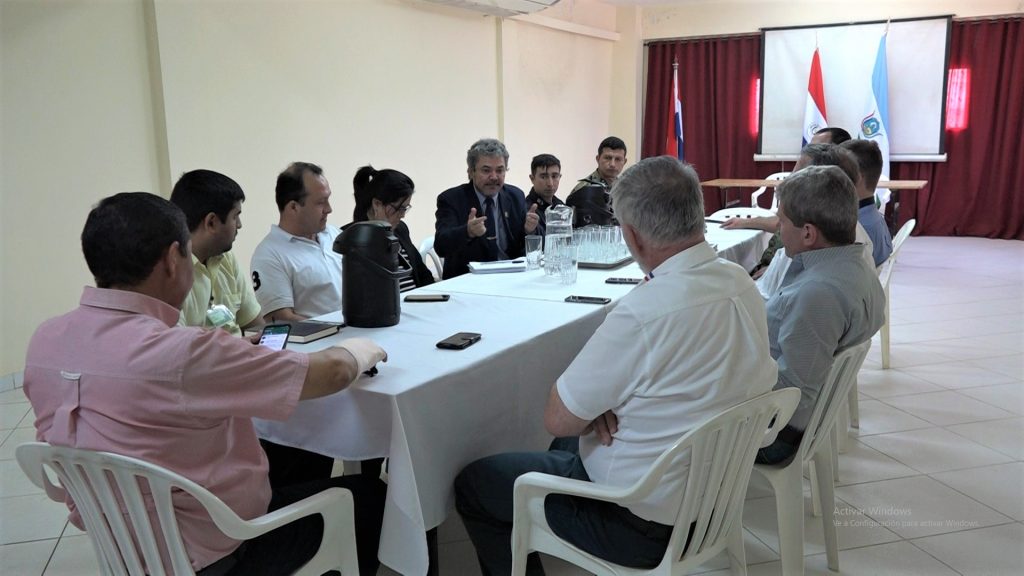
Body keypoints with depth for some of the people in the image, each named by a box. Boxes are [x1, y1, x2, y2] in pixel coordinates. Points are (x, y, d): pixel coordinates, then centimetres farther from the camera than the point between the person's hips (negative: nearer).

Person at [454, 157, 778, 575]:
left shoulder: (644, 312, -32)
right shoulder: (742, 283, -5)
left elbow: (558, 419, -22)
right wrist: (606, 400, -5)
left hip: (641, 519, -8)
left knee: (473, 483, 9)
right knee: (571, 442, 32)